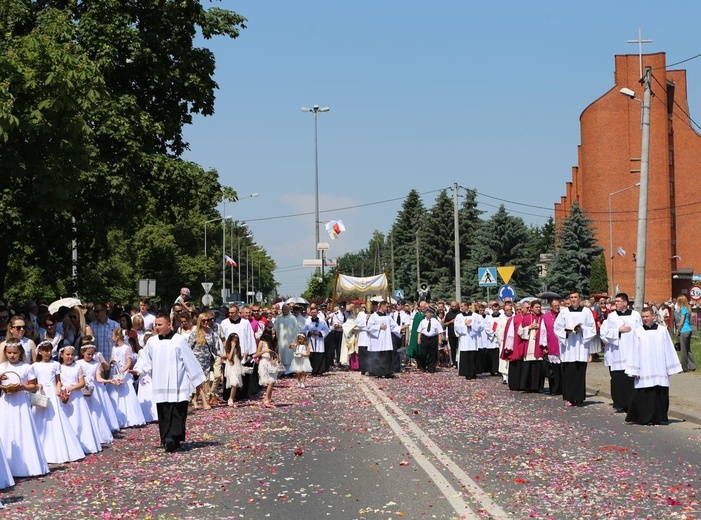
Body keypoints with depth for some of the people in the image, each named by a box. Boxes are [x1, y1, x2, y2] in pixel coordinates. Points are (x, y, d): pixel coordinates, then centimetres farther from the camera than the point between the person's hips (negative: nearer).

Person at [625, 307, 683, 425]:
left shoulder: (662, 331, 4)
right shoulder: (638, 332, 3)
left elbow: (668, 350, 8)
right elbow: (634, 352, 4)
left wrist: (670, 368, 6)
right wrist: (634, 371, -1)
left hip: (659, 370, 1)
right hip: (644, 370, -1)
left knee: (660, 394, 3)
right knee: (642, 395, -3)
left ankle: (656, 418, 12)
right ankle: (643, 418, 4)